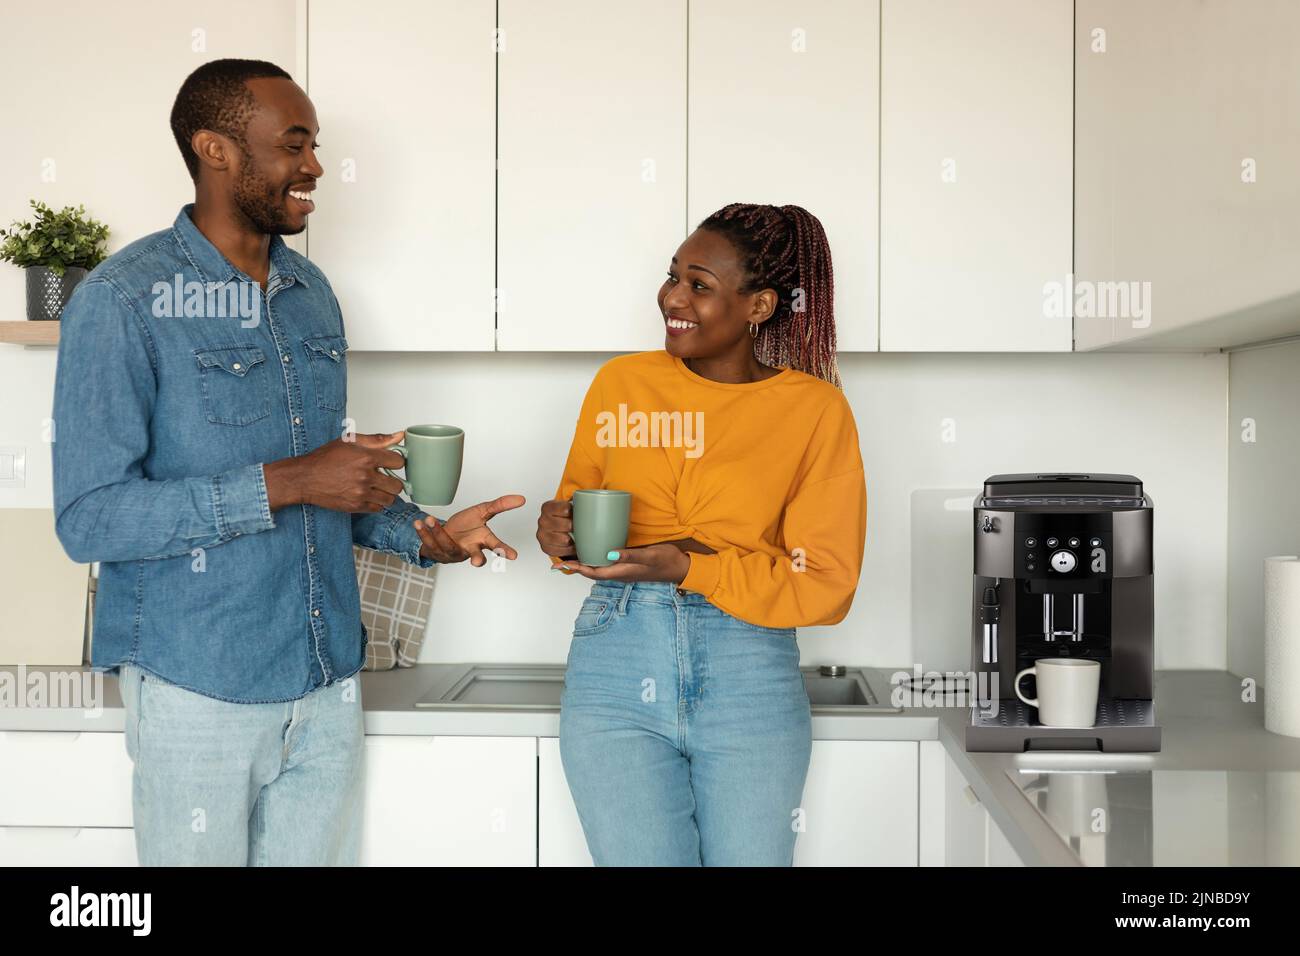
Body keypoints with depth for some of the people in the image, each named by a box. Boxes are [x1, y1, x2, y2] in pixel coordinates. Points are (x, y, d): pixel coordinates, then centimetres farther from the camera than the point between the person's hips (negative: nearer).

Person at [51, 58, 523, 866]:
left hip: (328, 678, 6)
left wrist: (422, 534, 0)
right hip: (198, 685, -6)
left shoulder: (312, 293, 9)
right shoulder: (123, 301, -12)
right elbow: (88, 519, -18)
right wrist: (284, 484, -24)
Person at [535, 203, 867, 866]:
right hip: (617, 667, 1)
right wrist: (558, 532, -6)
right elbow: (577, 506, 18)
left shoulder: (815, 408, -2)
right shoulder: (621, 382, 6)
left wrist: (686, 565, -16)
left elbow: (826, 585, -5)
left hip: (750, 680, -1)